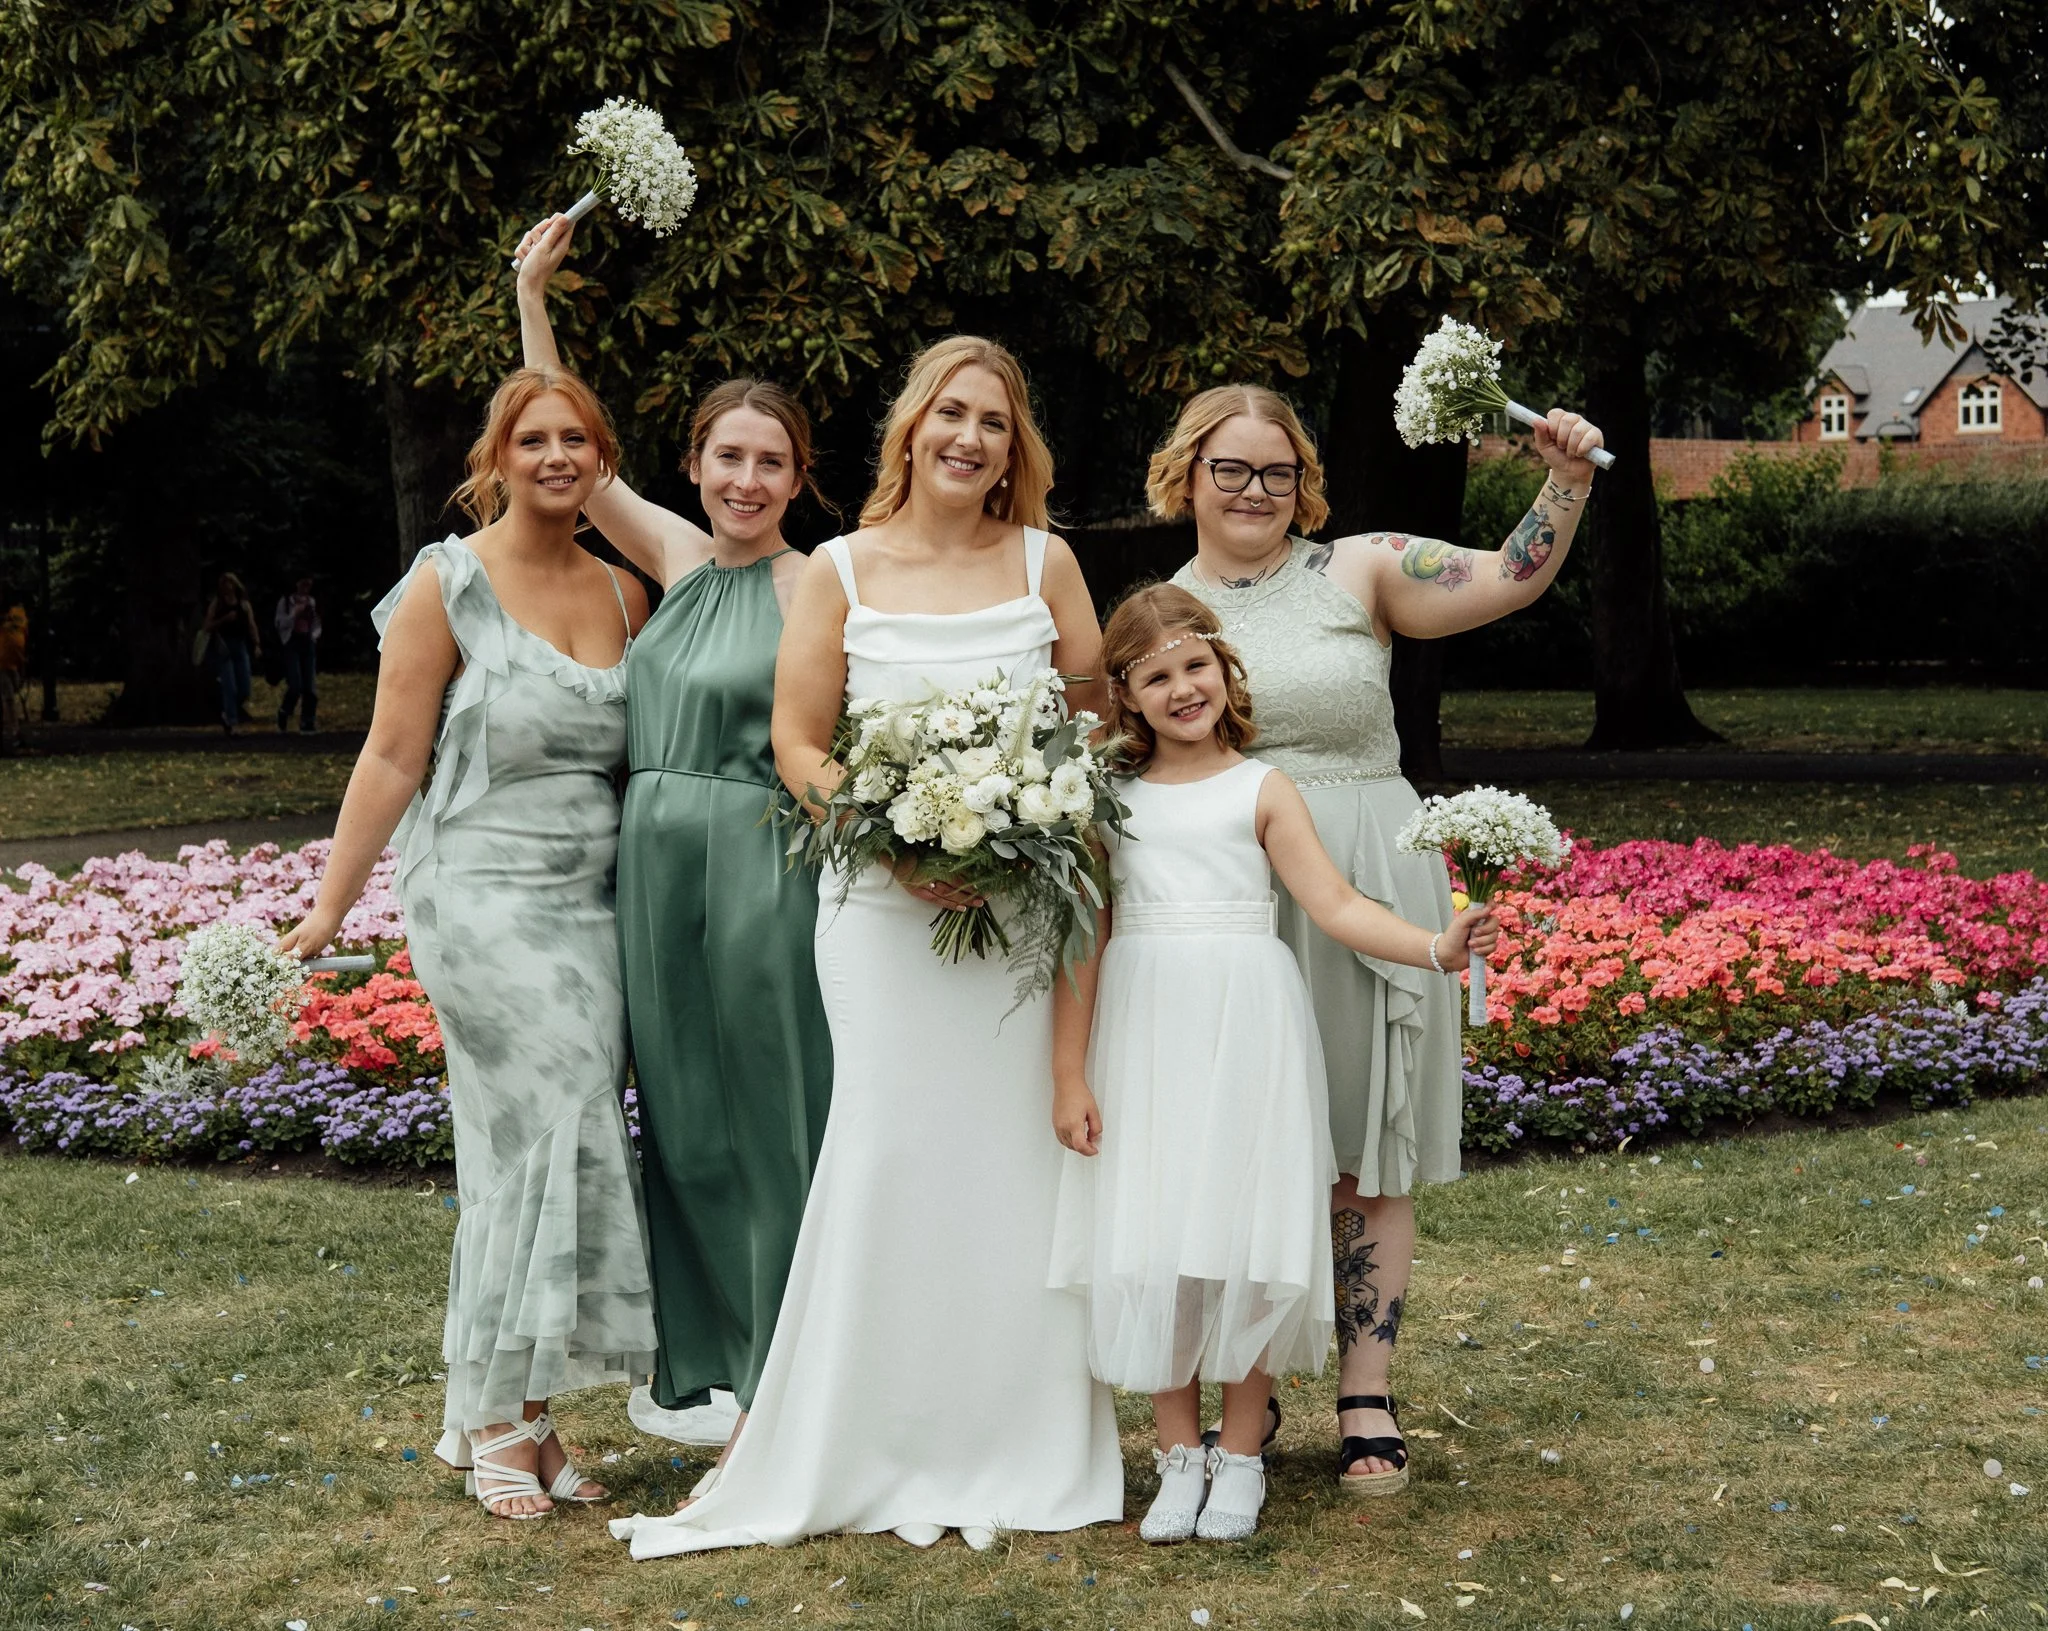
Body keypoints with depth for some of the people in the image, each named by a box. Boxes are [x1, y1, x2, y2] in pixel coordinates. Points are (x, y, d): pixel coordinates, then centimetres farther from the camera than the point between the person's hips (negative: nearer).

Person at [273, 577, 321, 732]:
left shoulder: (312, 603, 13)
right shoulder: (285, 601, 0)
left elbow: (317, 625, 20)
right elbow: (279, 623, -5)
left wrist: (314, 635, -1)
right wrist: (295, 613, -16)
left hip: (307, 644, 4)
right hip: (291, 643, -4)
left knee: (309, 687, -1)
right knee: (295, 686, -15)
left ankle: (307, 724, 4)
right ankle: (284, 713, 12)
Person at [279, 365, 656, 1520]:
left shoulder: (624, 594, 11)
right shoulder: (450, 585, -4)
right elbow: (392, 757, -6)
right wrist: (332, 906, -8)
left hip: (594, 905, 5)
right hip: (486, 897, -5)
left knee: (563, 1144, 5)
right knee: (546, 1134, -10)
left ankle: (518, 1408, 14)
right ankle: (494, 1417, 2)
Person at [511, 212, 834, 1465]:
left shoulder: (815, 585, -6)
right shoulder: (678, 557, 9)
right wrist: (533, 295, 8)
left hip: (762, 868, -5)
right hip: (655, 862, 6)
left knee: (770, 1119, 2)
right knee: (680, 1116, 12)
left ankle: (784, 1379, 14)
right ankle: (700, 1365, 23)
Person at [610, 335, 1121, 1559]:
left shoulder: (1045, 561, 7)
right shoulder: (843, 572, 2)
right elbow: (798, 743, 1)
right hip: (884, 903, -1)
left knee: (1020, 1154, 3)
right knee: (893, 1146, -4)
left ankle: (1021, 1449, 14)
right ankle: (882, 1452, 5)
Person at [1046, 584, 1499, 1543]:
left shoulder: (1260, 791, 1)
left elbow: (1335, 905, -6)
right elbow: (1086, 940, 4)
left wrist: (1435, 949, -22)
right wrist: (1069, 1075, 1)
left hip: (1245, 1032, -1)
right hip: (1143, 1036, 1)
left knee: (1246, 1235, 1)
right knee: (1151, 1244, 2)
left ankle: (1240, 1455, 15)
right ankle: (1179, 1457, 16)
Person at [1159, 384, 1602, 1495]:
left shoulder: (1357, 571, 3)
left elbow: (1506, 579, -6)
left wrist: (1568, 485, -20)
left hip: (1364, 901, -1)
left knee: (1367, 1154, 3)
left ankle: (1366, 1399, 11)